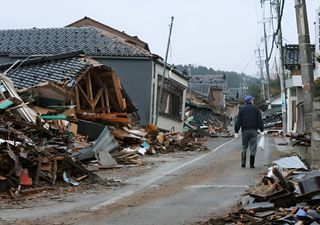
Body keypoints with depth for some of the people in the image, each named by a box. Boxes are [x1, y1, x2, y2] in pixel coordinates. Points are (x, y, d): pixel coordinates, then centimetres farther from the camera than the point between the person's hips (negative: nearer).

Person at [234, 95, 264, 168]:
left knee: (244, 147, 12)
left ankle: (243, 162, -1)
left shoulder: (242, 110, 4)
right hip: (253, 130, -2)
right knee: (253, 148, 1)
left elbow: (238, 122, 0)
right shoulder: (256, 110, 1)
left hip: (245, 131, 2)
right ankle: (251, 164, 0)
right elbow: (260, 121, 0)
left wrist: (236, 131, 1)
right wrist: (261, 130, 7)